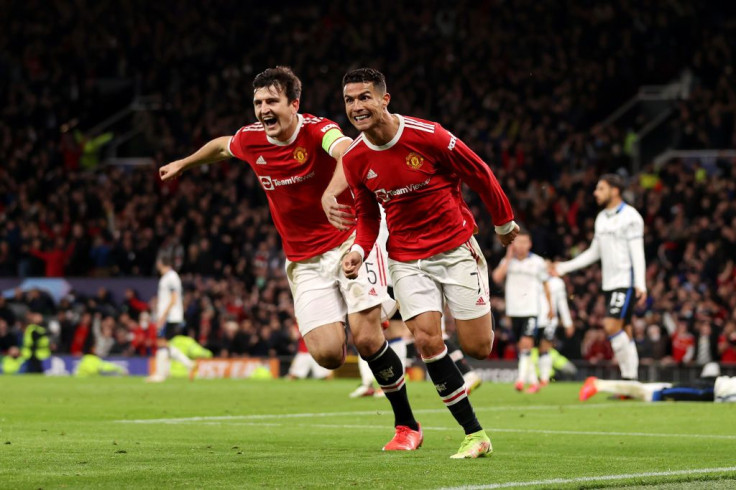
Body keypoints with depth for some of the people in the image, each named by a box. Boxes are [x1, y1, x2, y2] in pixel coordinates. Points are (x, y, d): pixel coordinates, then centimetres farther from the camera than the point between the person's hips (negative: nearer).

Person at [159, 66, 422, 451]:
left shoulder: (317, 131, -18)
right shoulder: (251, 139, -2)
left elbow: (347, 151, -42)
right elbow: (221, 146, 24)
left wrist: (335, 190, -64)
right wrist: (184, 163, 41)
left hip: (349, 242, -4)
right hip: (305, 260, 4)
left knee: (366, 338, -17)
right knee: (327, 353, -13)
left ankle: (407, 425, 4)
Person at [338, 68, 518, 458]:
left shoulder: (427, 136, -18)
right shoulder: (354, 159, -6)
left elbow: (480, 175, -4)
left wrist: (504, 223, 8)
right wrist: (359, 250, -11)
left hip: (456, 247, -3)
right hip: (407, 260, 3)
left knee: (477, 348, -3)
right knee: (427, 340, -15)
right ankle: (474, 434, -5)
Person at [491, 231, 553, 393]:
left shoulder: (537, 262, 2)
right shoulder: (507, 261, 5)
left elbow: (545, 284, 13)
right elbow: (497, 277, -12)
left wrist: (550, 306, 17)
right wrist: (509, 258, -8)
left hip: (531, 310, -3)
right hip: (514, 311, 3)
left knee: (526, 343, -18)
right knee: (522, 346, 7)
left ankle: (521, 379, -22)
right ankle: (534, 381, 15)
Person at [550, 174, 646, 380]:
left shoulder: (630, 216, -8)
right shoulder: (601, 218, 16)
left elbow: (637, 253, -13)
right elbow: (594, 252, 22)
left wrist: (640, 285, -19)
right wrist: (565, 267, 19)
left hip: (626, 282, -8)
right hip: (609, 283, 8)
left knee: (612, 326, -18)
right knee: (622, 333, 5)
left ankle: (630, 376, -11)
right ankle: (630, 378, 6)